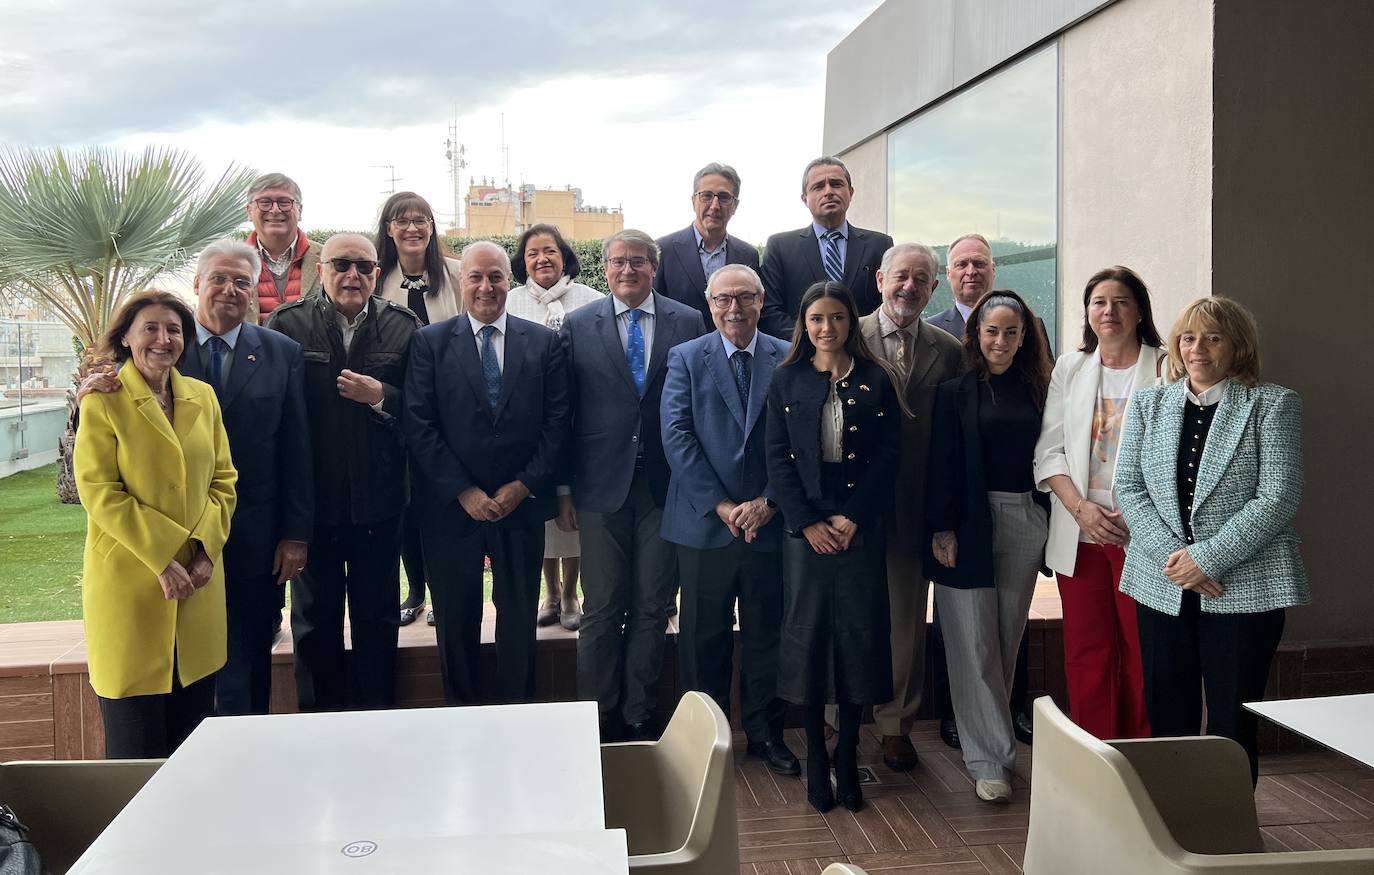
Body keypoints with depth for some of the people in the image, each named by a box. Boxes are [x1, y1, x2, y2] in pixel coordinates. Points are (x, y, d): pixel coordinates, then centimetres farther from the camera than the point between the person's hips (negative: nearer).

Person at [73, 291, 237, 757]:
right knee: (136, 740, 5)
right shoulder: (103, 402, -6)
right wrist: (161, 560, -16)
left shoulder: (202, 397, 8)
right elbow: (99, 492, -11)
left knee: (193, 721, 12)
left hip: (198, 579, 4)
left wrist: (206, 548, -4)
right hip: (128, 581, -4)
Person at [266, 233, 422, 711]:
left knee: (378, 618, 14)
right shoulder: (288, 323, -4)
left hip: (378, 497, 1)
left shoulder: (404, 327, -1)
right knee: (315, 618, 14)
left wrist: (380, 397, -21)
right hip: (311, 496, 0)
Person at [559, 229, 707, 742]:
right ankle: (598, 719, 21)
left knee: (651, 609, 9)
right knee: (602, 610, 7)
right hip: (601, 487, 0)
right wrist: (563, 489, 0)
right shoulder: (578, 326, 3)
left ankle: (640, 717, 23)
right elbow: (563, 412, 3)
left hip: (665, 487, 1)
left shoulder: (688, 323, 3)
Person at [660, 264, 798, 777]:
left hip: (769, 523, 1)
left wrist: (768, 502, -11)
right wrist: (720, 505, -13)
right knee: (704, 637, 9)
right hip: (705, 523, -1)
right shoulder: (687, 359, 2)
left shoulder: (789, 361, 4)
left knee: (766, 633, 11)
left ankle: (766, 733, 25)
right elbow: (677, 437, -6)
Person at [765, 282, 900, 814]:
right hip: (805, 527, 0)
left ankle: (848, 758, 15)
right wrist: (808, 522, -10)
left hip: (861, 526, 0)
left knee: (859, 633, 2)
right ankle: (816, 759, 14)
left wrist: (852, 517, -10)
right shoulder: (786, 382, 6)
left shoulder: (875, 380, 5)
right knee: (807, 633, 2)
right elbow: (778, 458, 0)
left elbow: (889, 453, -1)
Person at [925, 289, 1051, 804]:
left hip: (1025, 523, 4)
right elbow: (942, 463, -6)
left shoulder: (1035, 389, 9)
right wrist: (942, 527, -12)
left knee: (1007, 639, 11)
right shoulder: (956, 391, -1)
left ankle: (992, 745, 26)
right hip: (970, 523, -4)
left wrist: (1047, 523, 2)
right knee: (975, 644, -1)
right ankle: (988, 760, 6)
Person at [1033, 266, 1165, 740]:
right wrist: (1081, 508, -8)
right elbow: (1049, 451, 7)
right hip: (1080, 534, 3)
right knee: (1086, 652, 6)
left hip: (1144, 534, -3)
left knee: (1142, 652, 0)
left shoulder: (1166, 368, 1)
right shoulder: (1069, 368, 11)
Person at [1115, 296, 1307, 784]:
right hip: (1162, 586, 4)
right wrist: (1172, 555, -10)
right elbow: (1128, 488, 3)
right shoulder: (1148, 404, 10)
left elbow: (1278, 498, -10)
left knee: (1232, 726, 3)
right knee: (1167, 721, 10)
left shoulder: (1273, 405, -1)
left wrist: (1207, 558, -15)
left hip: (1242, 588, -3)